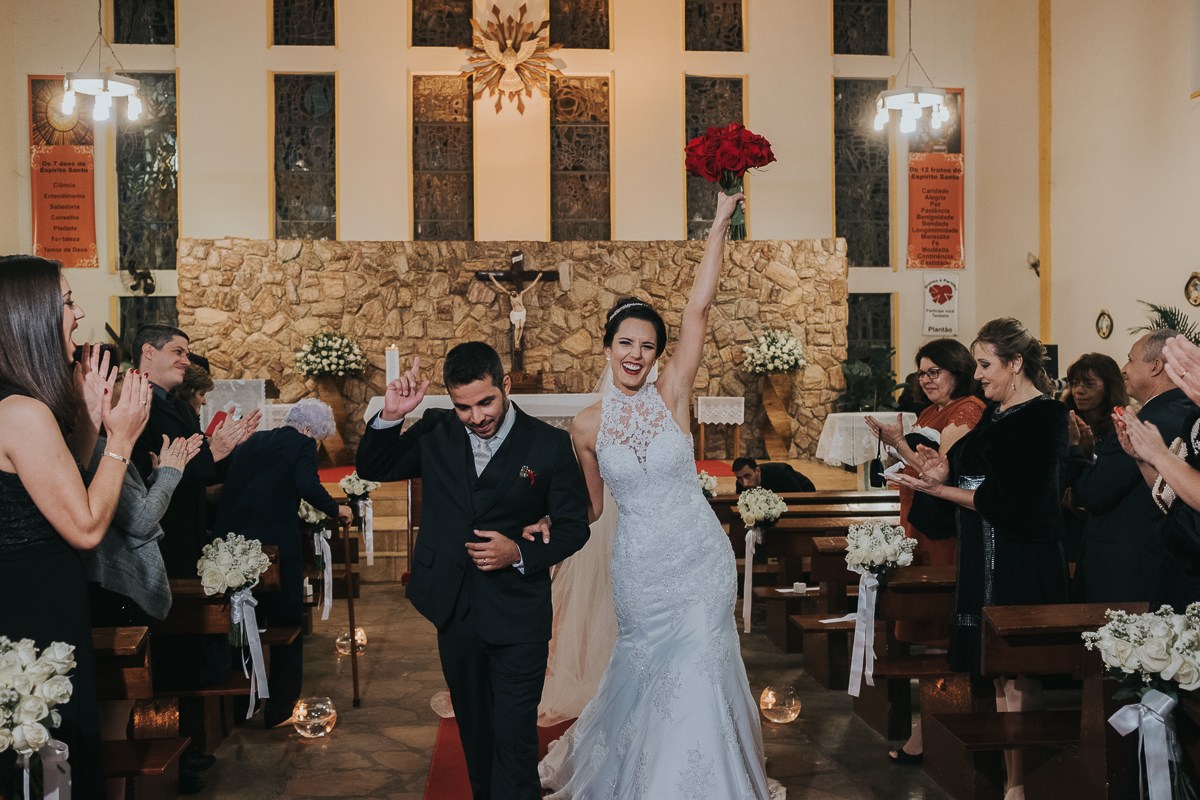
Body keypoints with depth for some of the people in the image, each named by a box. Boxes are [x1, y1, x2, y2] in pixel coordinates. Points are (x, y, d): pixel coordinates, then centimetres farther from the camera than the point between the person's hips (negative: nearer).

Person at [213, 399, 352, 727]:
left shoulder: (250, 442, 17)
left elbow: (231, 484, 18)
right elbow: (308, 487, -18)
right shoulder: (302, 444, -2)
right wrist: (335, 509, -2)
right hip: (275, 546, -6)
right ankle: (279, 710, 15)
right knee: (286, 626, 9)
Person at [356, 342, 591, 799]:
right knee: (474, 732, 21)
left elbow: (574, 527, -2)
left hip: (517, 619, -4)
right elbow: (371, 469, 6)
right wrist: (390, 417, -12)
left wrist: (520, 554, -19)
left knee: (514, 741, -3)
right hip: (454, 612, 4)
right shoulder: (435, 432, 0)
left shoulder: (549, 445, -8)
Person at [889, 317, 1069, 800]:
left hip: (1024, 564, -8)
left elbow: (1014, 501, -17)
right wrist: (944, 473, -2)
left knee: (1019, 675, -3)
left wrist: (941, 489, -17)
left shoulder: (1044, 416, -10)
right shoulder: (994, 413, 15)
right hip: (984, 560, 8)